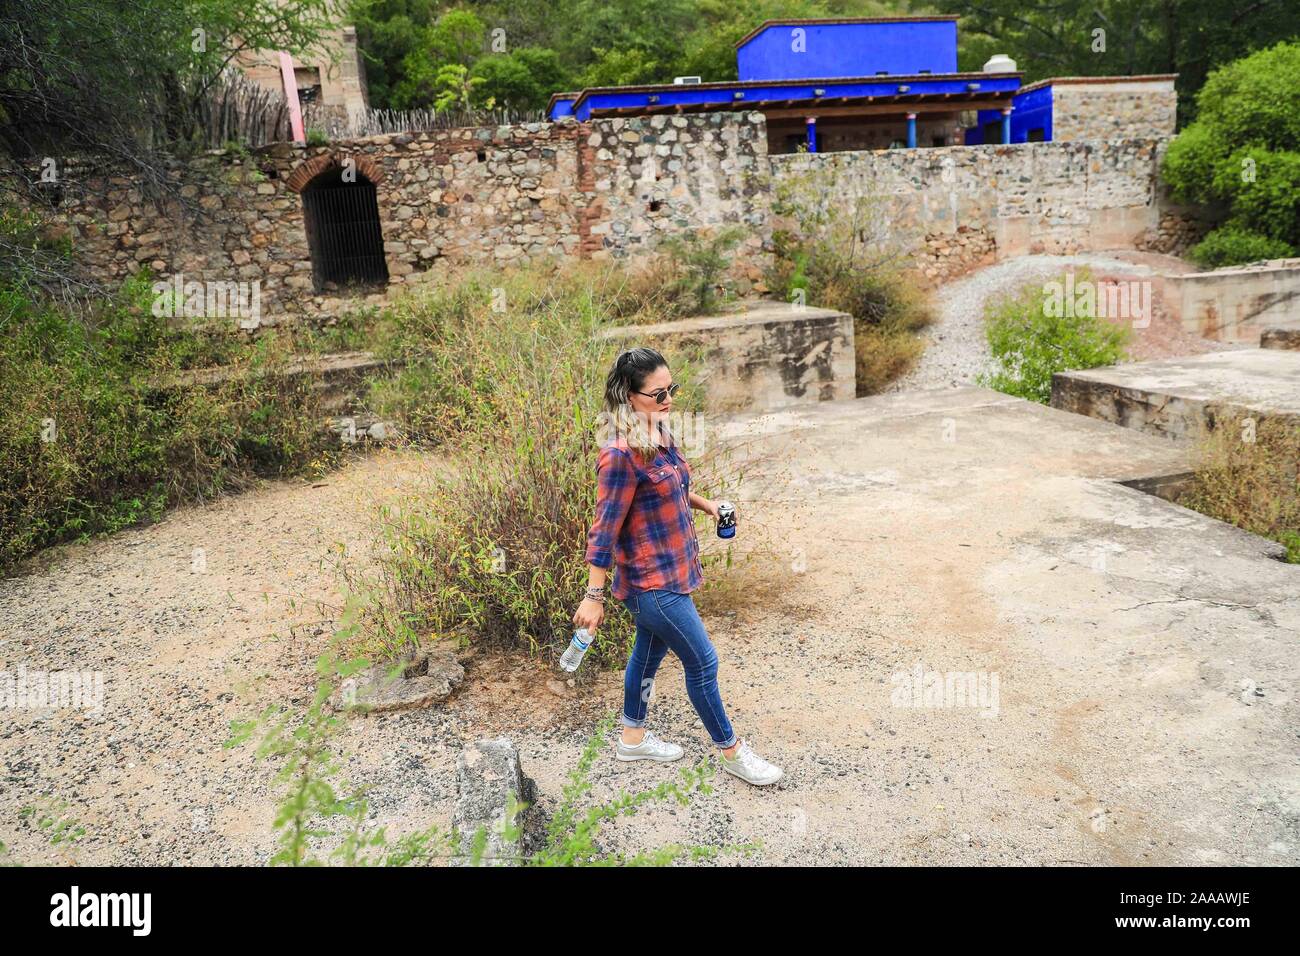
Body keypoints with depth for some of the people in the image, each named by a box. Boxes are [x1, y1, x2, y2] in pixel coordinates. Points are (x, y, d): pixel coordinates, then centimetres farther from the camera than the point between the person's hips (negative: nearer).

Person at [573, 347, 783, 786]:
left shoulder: (661, 435, 1)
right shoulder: (621, 455, -26)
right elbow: (604, 529, -22)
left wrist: (704, 503, 22)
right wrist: (594, 596, -19)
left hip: (670, 571, 9)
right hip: (652, 581, -9)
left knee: (649, 653, 22)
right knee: (702, 661, 4)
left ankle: (633, 738, 41)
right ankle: (731, 751, 23)